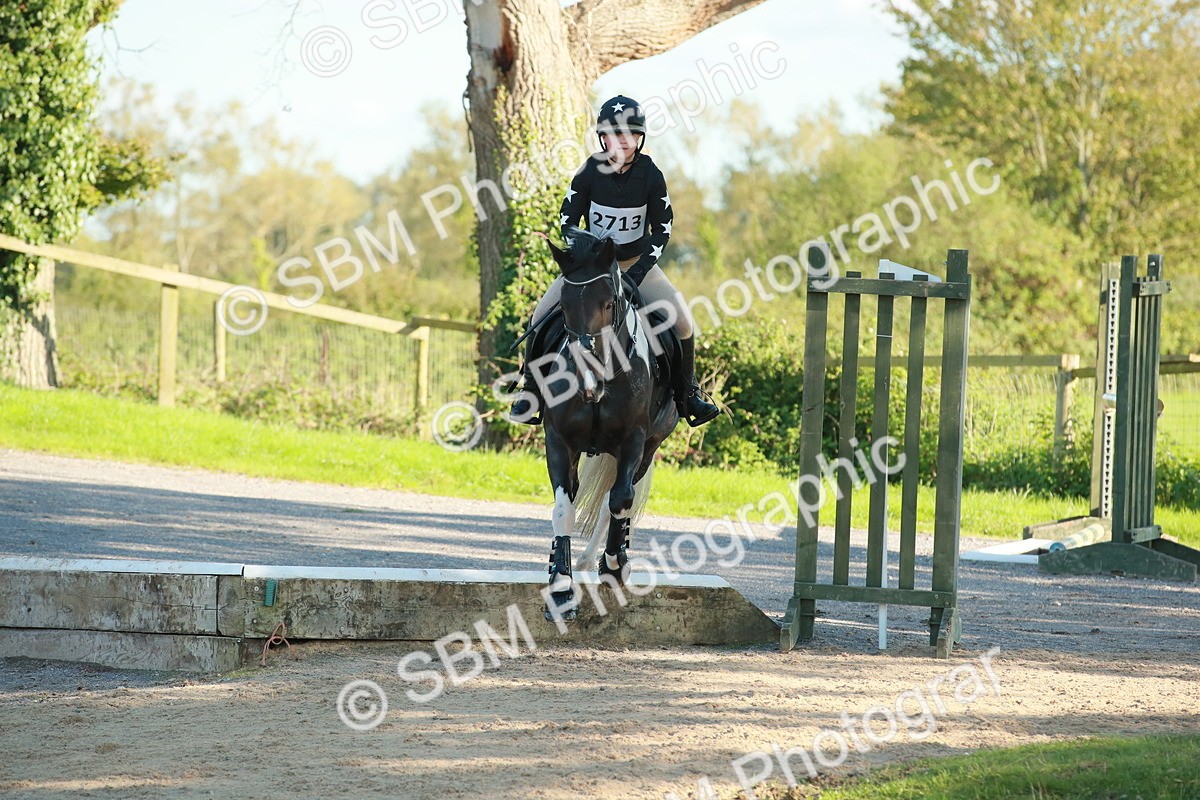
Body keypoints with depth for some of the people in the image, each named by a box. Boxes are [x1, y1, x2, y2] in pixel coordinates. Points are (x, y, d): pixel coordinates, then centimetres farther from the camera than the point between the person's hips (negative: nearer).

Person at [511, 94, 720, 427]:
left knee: (682, 321, -18)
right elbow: (567, 220, -5)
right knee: (541, 317, -17)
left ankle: (687, 391, 3)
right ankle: (532, 390, 0)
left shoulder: (650, 175, -11)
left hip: (637, 262, 0)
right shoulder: (590, 171, -13)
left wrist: (641, 269, -18)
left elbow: (662, 228, -5)